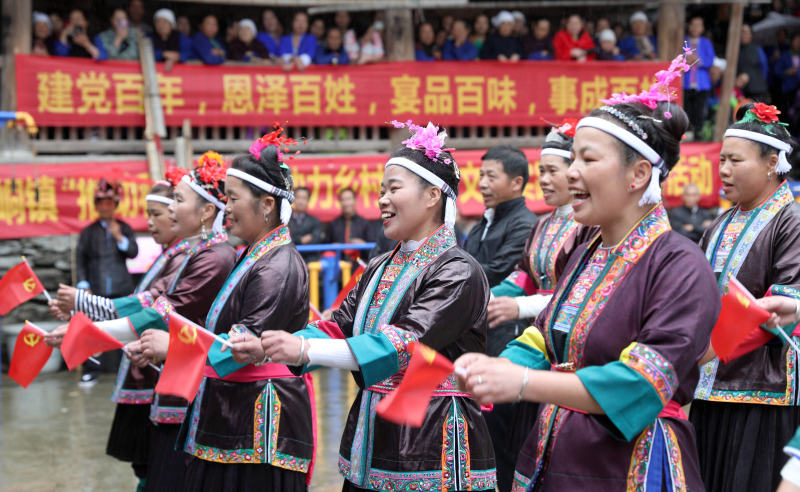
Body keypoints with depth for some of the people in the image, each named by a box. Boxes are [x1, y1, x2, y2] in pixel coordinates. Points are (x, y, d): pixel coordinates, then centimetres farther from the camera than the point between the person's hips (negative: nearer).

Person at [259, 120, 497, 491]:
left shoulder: (458, 272, -12)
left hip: (432, 448, -7)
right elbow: (339, 327, 8)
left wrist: (305, 350, -29)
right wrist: (265, 348, -10)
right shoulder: (378, 270, 14)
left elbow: (405, 343, -22)